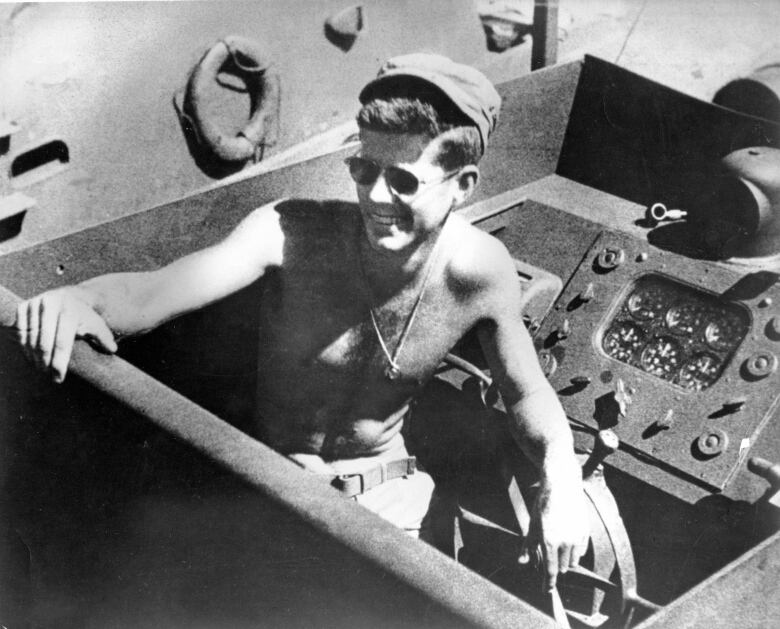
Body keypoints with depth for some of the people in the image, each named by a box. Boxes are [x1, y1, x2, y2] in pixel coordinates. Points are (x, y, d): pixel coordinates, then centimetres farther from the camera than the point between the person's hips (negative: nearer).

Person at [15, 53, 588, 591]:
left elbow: (526, 392, -4)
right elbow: (152, 292, -34)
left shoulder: (482, 270, -18)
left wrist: (561, 474, -21)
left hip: (386, 494, 2)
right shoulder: (293, 233, -25)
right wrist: (76, 298, -55)